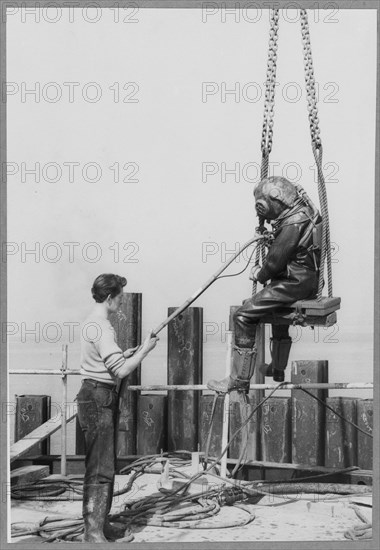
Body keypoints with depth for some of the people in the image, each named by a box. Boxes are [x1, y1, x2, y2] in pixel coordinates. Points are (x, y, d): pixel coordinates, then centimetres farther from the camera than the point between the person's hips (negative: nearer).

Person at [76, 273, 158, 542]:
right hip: (98, 399, -11)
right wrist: (145, 350, -10)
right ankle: (93, 533, -8)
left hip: (98, 397, 11)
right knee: (100, 468, -9)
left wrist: (134, 350, 14)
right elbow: (121, 370, -22)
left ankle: (101, 522, 25)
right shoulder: (102, 327, -17)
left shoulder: (92, 323, 15)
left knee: (105, 465, 16)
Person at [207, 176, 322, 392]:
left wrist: (261, 275, -2)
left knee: (244, 316, -12)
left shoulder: (293, 224, -22)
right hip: (308, 281, 11)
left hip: (294, 283, -11)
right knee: (278, 309, 36)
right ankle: (278, 370, 49)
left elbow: (275, 261, -20)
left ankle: (240, 379, -11)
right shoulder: (303, 212, 10)